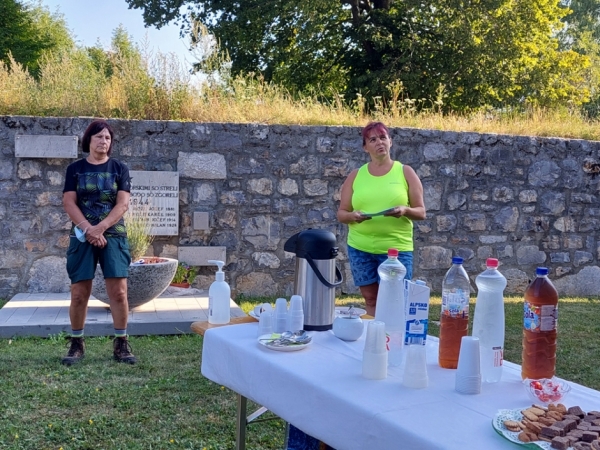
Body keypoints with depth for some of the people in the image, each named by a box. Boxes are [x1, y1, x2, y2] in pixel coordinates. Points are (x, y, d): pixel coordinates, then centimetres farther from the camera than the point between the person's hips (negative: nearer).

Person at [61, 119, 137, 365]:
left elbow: (123, 204, -3)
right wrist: (89, 230, -15)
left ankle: (121, 343, 5)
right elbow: (69, 203, -2)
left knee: (119, 291, -5)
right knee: (79, 293, 1)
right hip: (82, 237, 0)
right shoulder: (75, 169, 7)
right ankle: (76, 343, 15)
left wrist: (100, 228, -15)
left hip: (114, 235, 0)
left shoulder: (119, 168, 6)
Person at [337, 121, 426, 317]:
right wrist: (352, 215, -14)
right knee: (371, 300, 8)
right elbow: (341, 213, 8)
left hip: (396, 248, -2)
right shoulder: (356, 175, 7)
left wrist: (405, 210, -19)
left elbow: (421, 212, 2)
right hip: (360, 248, 2)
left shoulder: (406, 172, 3)